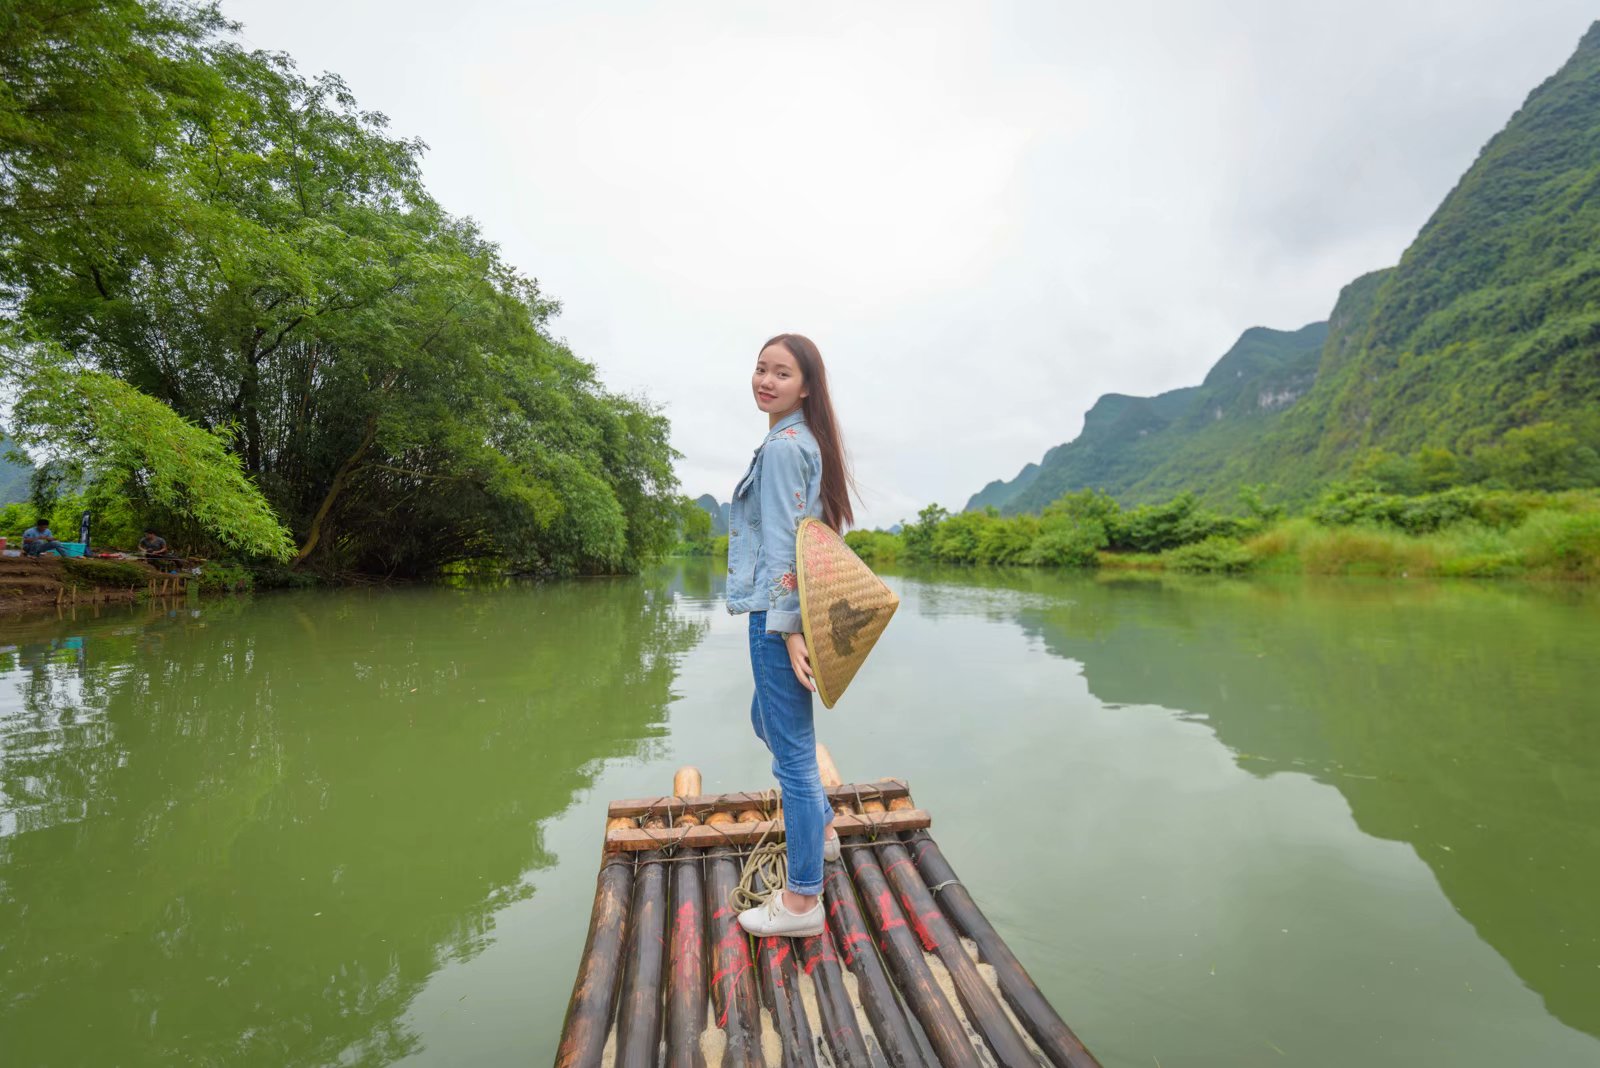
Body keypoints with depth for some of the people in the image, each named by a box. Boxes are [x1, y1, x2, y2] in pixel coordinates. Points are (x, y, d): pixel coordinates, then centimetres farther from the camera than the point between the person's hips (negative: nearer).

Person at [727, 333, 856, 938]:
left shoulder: (783, 446, -14)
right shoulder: (810, 443, 15)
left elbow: (786, 544, -19)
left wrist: (787, 626, -20)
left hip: (779, 614, -11)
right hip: (795, 611, 11)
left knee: (791, 749, 0)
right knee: (768, 720, 28)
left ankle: (802, 901, 16)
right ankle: (820, 830, 43)